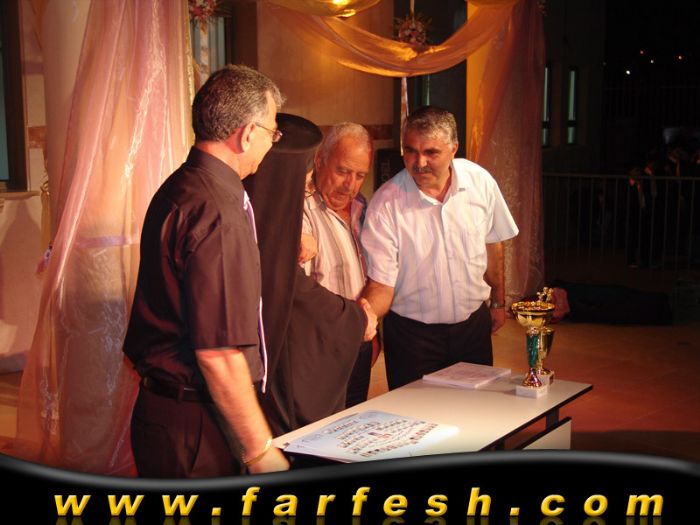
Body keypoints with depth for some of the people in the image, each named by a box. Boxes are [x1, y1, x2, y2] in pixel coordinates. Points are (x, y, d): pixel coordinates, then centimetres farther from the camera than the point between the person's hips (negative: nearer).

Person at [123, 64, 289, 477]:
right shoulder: (219, 211, -22)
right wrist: (261, 451, -18)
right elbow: (219, 354, -25)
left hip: (164, 403, 10)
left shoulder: (178, 188, 9)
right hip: (194, 427, -10)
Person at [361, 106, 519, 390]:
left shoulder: (480, 182, -8)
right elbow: (381, 284, -18)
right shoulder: (385, 203, -18)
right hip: (412, 332, -3)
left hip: (473, 323, 3)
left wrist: (498, 302, 16)